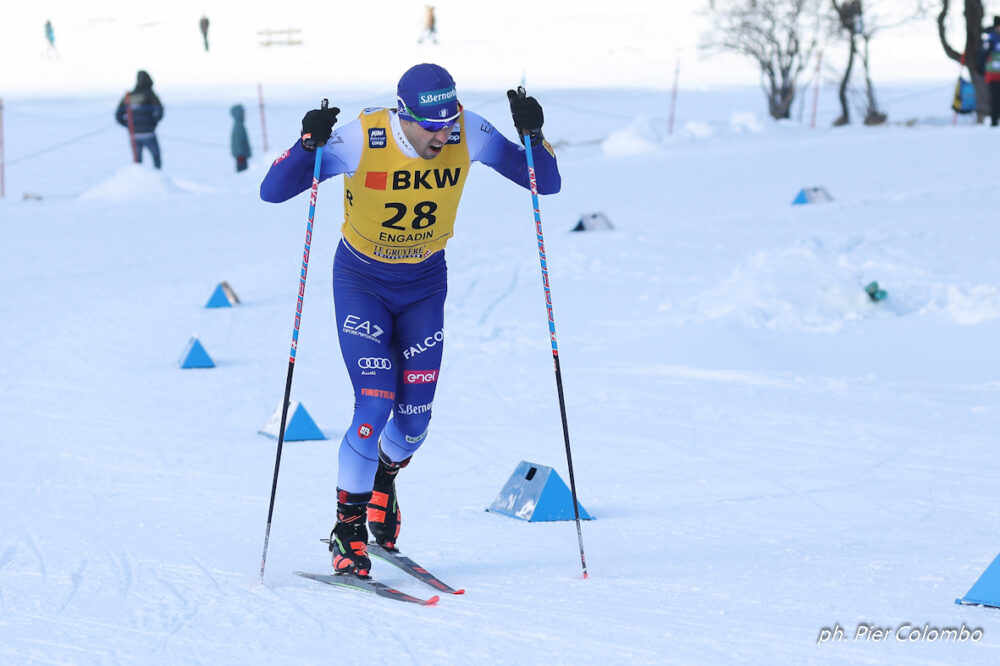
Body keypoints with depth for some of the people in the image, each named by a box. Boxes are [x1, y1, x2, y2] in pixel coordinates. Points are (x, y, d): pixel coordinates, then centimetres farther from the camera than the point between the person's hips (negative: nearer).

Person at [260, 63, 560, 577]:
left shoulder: (468, 135, -19)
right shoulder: (360, 139, -27)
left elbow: (546, 184, -13)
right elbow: (272, 191, -25)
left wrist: (533, 134, -31)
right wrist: (309, 144, -43)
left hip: (425, 283, 3)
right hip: (362, 280, -3)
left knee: (414, 419, 0)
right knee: (375, 407, -16)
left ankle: (384, 476, 37)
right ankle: (347, 528, 4)